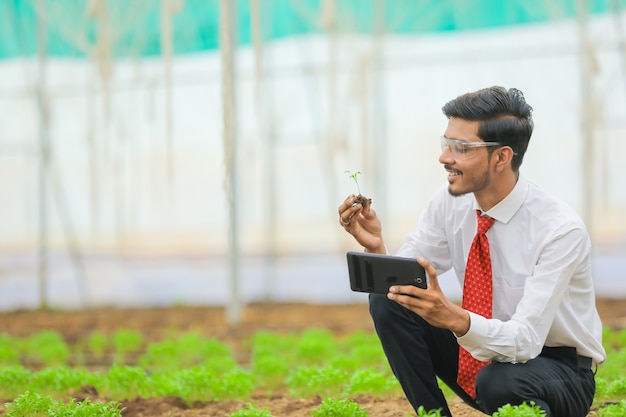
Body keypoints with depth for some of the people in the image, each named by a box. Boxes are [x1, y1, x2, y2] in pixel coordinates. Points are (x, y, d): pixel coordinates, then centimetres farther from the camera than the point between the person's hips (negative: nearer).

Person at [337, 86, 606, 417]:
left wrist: (455, 318, -48)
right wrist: (375, 248, -28)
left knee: (500, 382, -39)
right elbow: (399, 283, -7)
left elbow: (526, 340, -31)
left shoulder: (560, 229, -25)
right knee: (387, 301, -13)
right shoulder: (450, 203, -7)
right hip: (482, 354, 6)